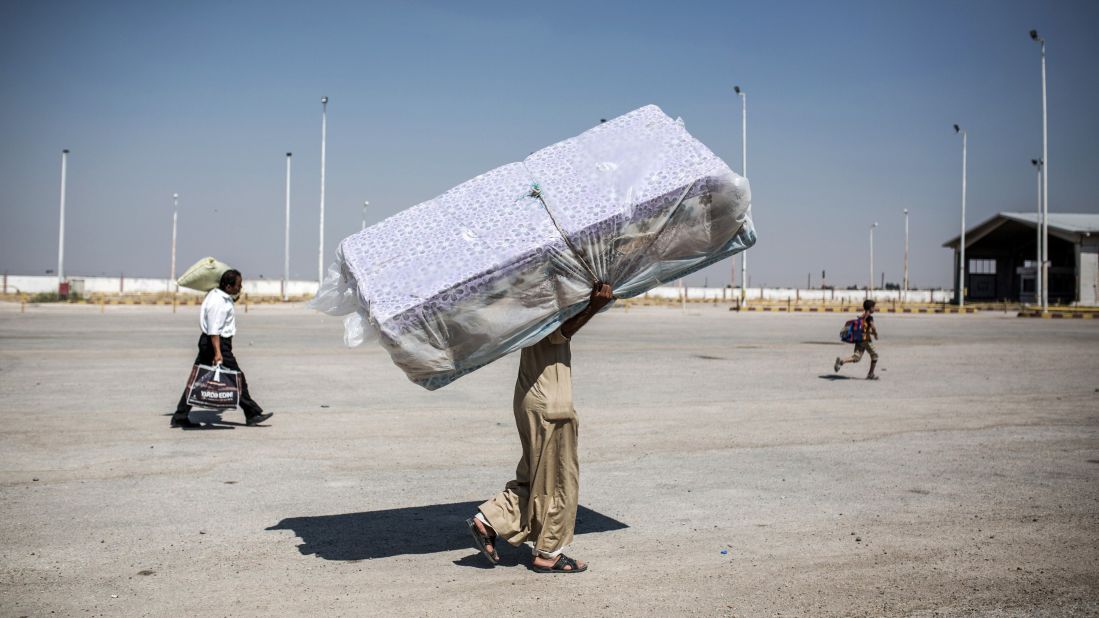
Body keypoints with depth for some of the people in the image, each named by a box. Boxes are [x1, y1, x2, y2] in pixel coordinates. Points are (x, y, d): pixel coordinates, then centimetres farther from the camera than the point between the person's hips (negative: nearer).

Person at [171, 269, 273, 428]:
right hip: (218, 343, -10)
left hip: (206, 341, 10)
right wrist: (218, 353, -31)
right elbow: (214, 330, -27)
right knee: (237, 379, -1)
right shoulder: (218, 303, -22)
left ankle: (180, 417, 11)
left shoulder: (217, 294, 9)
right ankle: (252, 414, 8)